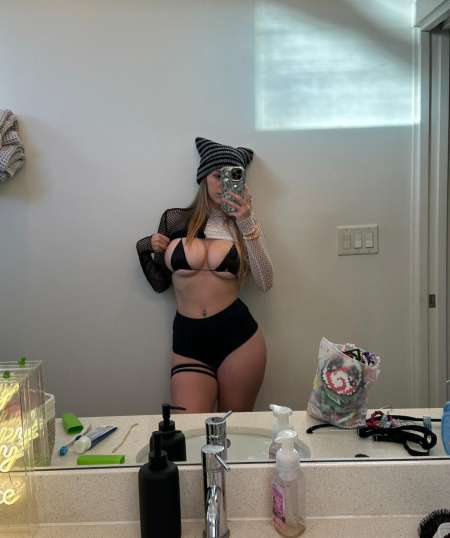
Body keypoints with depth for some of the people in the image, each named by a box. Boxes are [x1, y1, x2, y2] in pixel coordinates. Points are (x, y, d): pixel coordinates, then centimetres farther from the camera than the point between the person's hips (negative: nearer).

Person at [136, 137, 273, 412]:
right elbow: (160, 283, 12)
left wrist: (247, 224, -11)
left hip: (238, 334, 0)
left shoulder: (243, 224, 6)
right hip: (188, 339, 0)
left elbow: (265, 283, -7)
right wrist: (144, 249, -4)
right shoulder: (175, 219, 6)